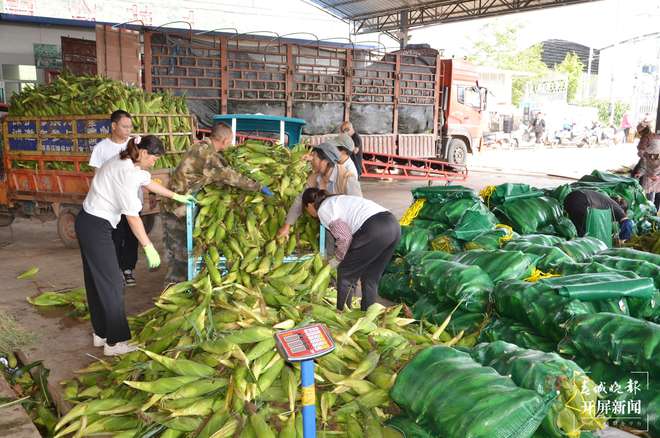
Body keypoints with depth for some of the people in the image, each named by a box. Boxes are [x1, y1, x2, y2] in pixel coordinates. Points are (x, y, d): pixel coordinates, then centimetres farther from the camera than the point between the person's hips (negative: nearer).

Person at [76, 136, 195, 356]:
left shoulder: (127, 163, 6)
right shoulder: (127, 172, -23)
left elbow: (148, 182, 25)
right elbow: (132, 215, -25)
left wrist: (176, 196, 32)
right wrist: (149, 247, -21)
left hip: (88, 222, 10)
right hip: (96, 227, -10)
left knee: (97, 281, 16)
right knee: (111, 283, -4)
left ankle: (101, 333, 27)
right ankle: (115, 341, 4)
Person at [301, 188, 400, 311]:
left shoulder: (323, 210, 5)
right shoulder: (337, 200, 31)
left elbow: (344, 237, -5)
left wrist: (337, 259, 11)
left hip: (374, 229, -9)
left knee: (345, 273, 9)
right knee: (370, 277, 19)